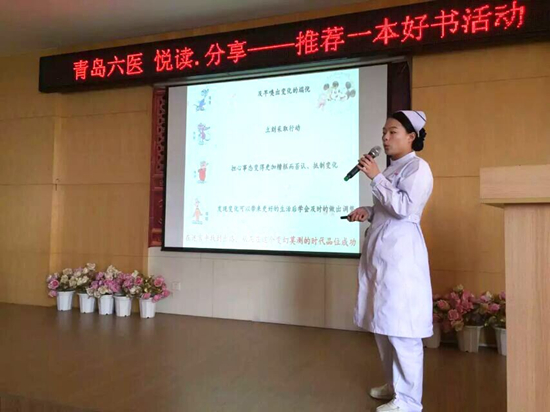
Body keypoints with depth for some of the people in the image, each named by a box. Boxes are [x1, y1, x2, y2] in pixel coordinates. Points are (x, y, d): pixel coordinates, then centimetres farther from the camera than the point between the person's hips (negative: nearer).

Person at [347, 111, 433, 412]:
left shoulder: (417, 167, -8)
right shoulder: (392, 169, 18)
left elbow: (404, 208, -20)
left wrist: (375, 177, -17)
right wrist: (368, 212, 7)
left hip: (400, 252, -9)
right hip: (380, 252, 9)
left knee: (401, 328, -4)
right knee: (382, 324, 16)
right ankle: (394, 384, 32)